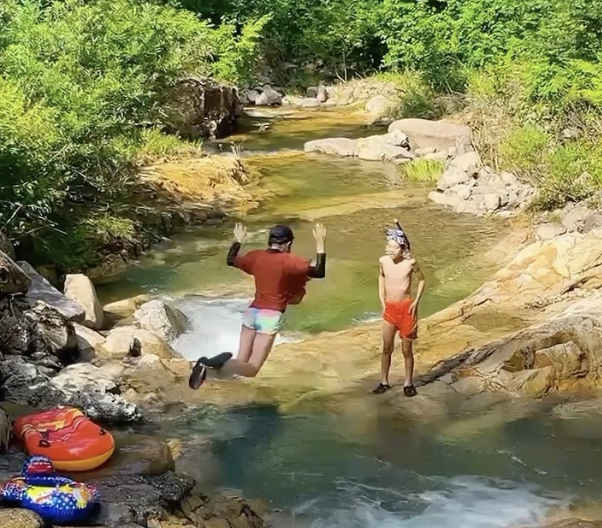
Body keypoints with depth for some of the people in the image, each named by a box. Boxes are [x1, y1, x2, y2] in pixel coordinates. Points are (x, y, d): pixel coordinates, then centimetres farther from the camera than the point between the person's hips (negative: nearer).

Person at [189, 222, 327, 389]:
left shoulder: (256, 256, 7)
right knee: (251, 369, -6)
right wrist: (320, 243, -9)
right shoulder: (288, 261, -9)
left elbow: (230, 261, 23)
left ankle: (208, 364, -15)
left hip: (252, 312, 6)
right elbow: (319, 272, -15)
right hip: (271, 316, -6)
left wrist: (238, 241, 38)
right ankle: (221, 363, -33)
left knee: (241, 363, 11)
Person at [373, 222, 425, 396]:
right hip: (389, 308, 3)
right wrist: (381, 299, 10)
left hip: (406, 308, -3)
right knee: (387, 348, 8)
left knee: (407, 349, 6)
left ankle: (408, 383, 20)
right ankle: (384, 382, 21)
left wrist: (416, 302, -5)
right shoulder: (383, 261, -6)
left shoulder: (410, 262, -15)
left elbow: (422, 280, 2)